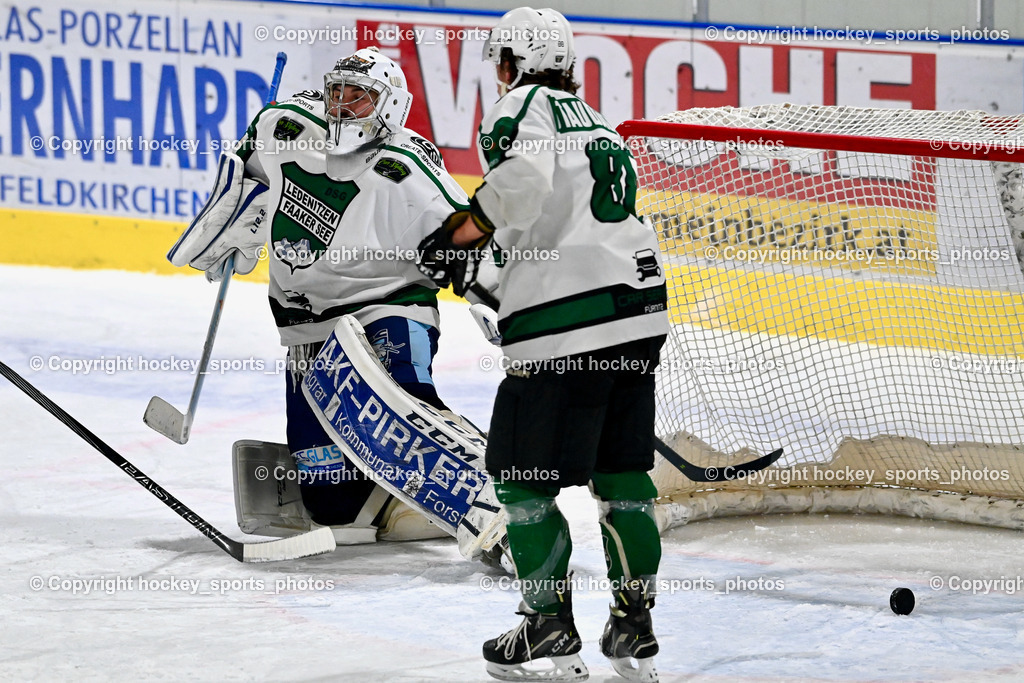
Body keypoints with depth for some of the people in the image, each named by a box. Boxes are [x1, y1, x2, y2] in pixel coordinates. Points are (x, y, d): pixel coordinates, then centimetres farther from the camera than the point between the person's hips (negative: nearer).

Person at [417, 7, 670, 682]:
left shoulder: (523, 107, -2)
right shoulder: (596, 122, 24)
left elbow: (524, 180, -21)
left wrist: (458, 235, -9)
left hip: (566, 320, -8)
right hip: (640, 307, 8)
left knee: (523, 475, 1)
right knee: (622, 473, 14)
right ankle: (635, 628, 17)